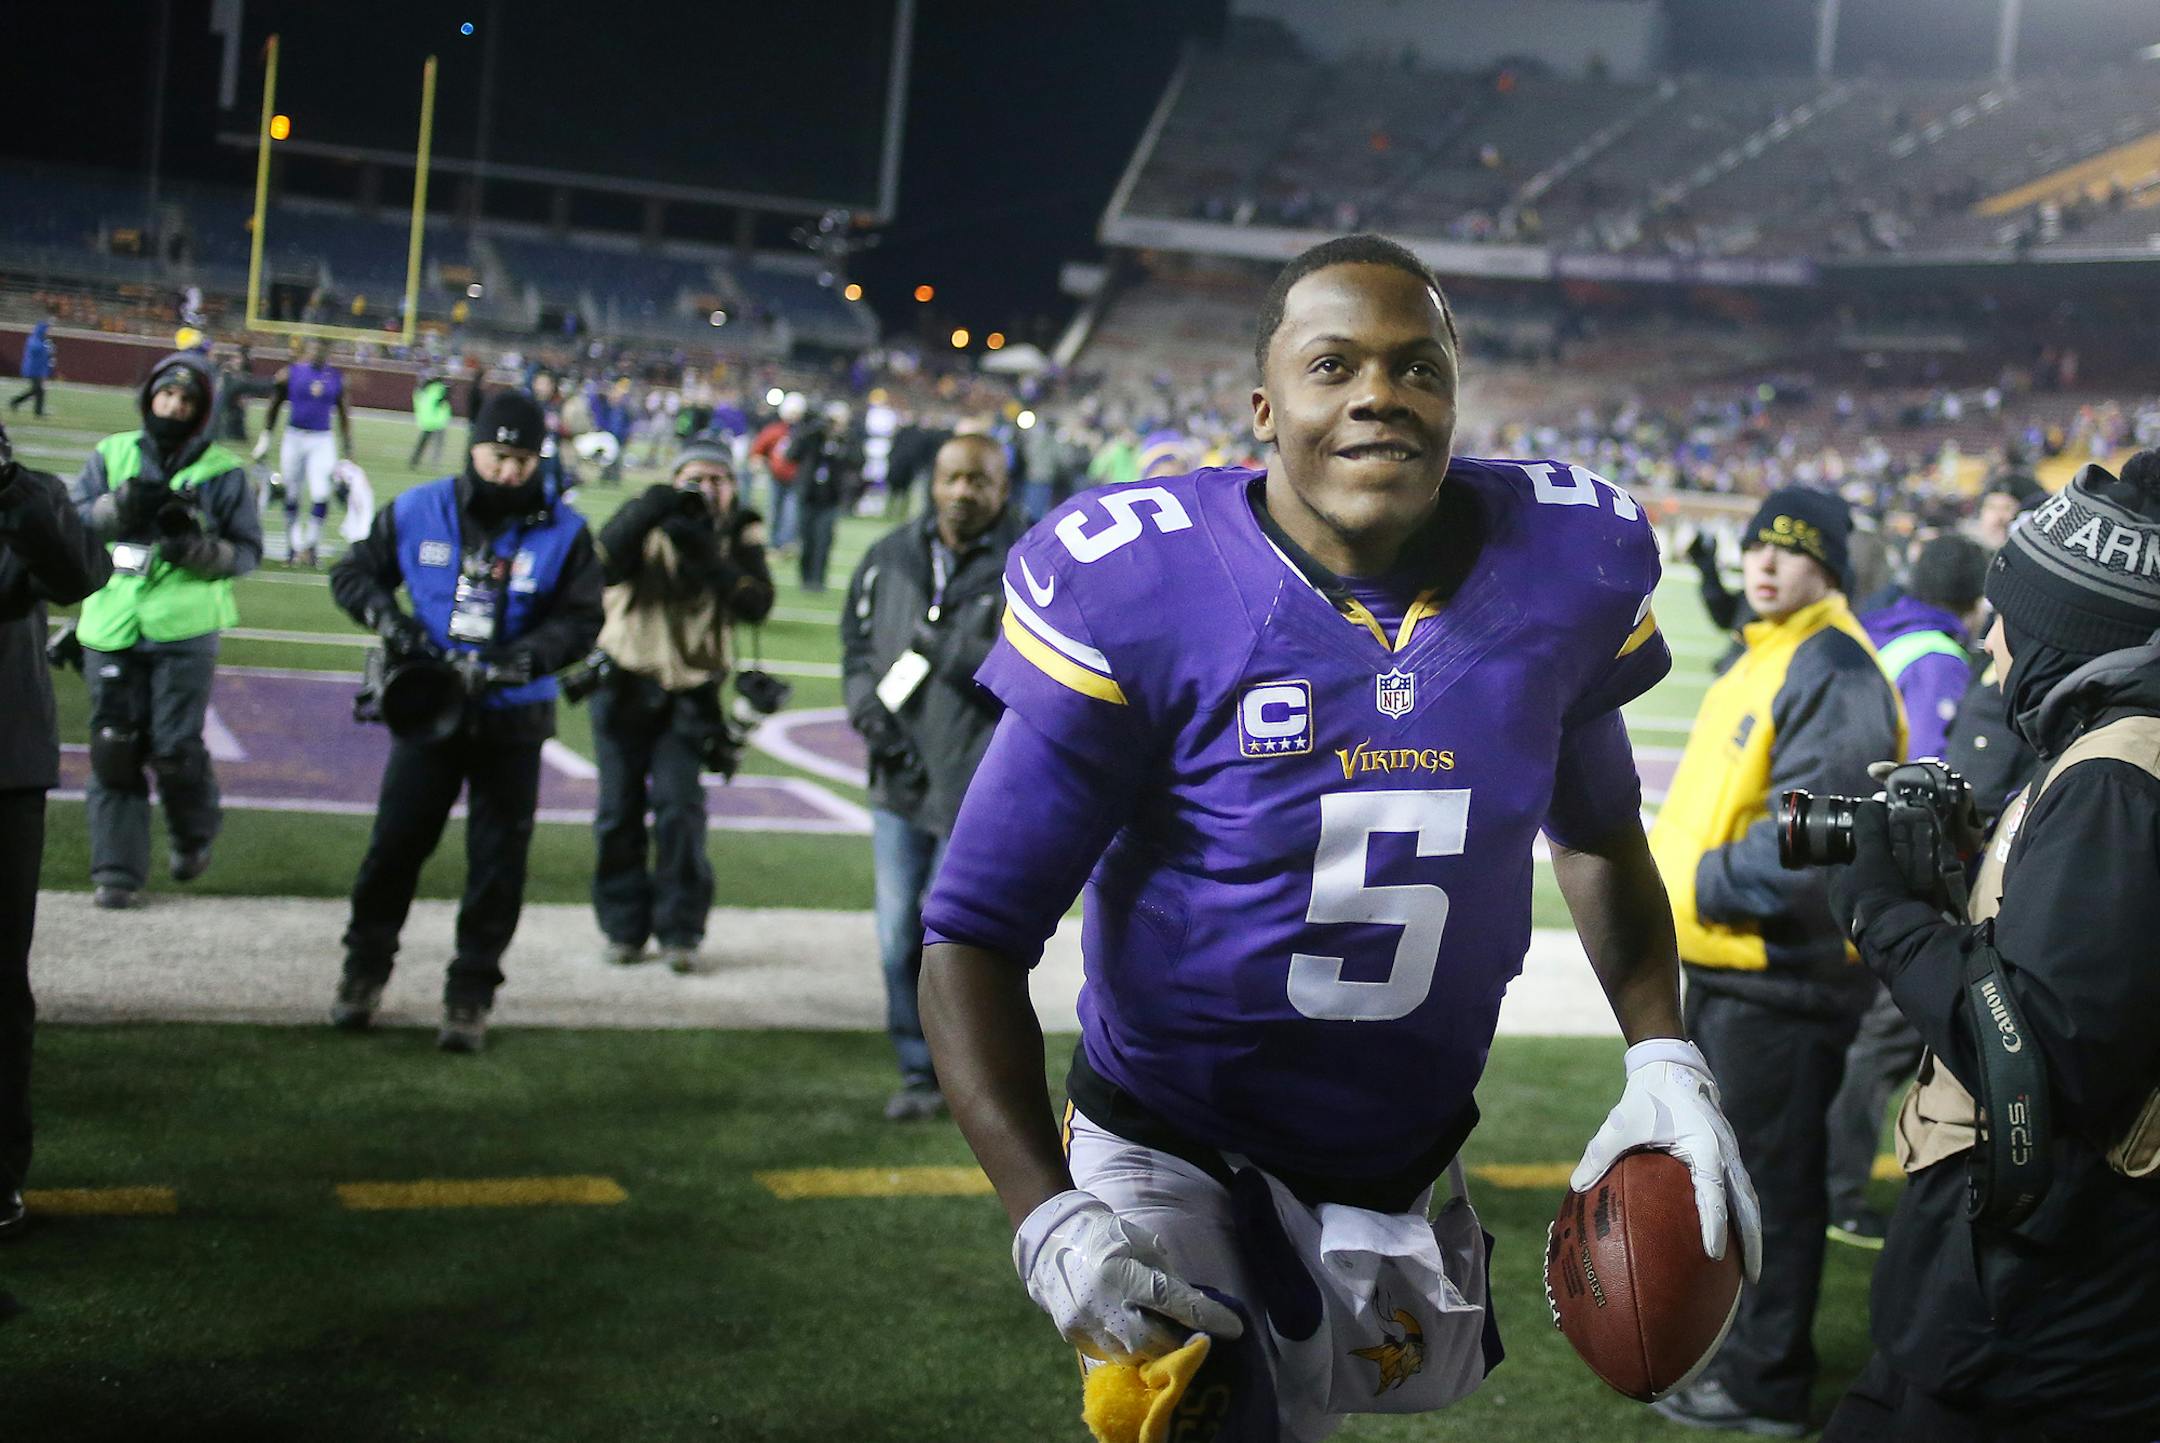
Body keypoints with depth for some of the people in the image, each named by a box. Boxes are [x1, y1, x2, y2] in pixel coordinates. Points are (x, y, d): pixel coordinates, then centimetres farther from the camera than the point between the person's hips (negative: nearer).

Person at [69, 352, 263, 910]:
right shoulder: (111, 456, 10)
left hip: (183, 632, -3)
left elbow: (247, 549, 3)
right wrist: (122, 505, -15)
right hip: (111, 630, 3)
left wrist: (198, 549, -16)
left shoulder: (224, 472, 2)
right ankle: (118, 870, 10)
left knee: (175, 748, -4)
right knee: (114, 748, 2)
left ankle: (195, 836, 26)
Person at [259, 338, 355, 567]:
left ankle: (310, 545, 4)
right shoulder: (290, 373, -1)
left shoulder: (336, 378, 4)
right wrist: (264, 439, 4)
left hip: (322, 442, 1)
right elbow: (274, 407, 6)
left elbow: (343, 414, 12)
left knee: (321, 496, -11)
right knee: (291, 497, 6)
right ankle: (294, 546, 19)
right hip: (294, 438, 0)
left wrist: (348, 449, 10)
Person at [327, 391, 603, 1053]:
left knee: (497, 862, 3)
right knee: (396, 842, 5)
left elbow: (580, 620, -5)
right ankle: (364, 969, 25)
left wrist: (519, 660, -20)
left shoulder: (563, 532, -5)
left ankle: (470, 995, 15)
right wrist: (388, 620, -12)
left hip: (512, 720, 0)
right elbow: (354, 573, 8)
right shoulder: (415, 512, -2)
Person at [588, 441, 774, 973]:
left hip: (689, 693, 0)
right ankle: (623, 926, 13)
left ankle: (680, 929, 0)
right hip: (625, 684, 0)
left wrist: (708, 557, -26)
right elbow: (608, 564, -21)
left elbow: (756, 604, -14)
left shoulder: (740, 535, 2)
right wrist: (649, 511, -32)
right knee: (619, 809, 2)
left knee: (679, 810, -9)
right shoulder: (646, 521, -1)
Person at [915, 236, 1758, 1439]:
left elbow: (1598, 832, 11)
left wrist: (1663, 1057, -2)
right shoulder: (1142, 591, -20)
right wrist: (1048, 1218, -26)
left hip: (1410, 1160, 4)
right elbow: (977, 930, -16)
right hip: (1174, 1157, -4)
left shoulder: (1560, 563, -8)